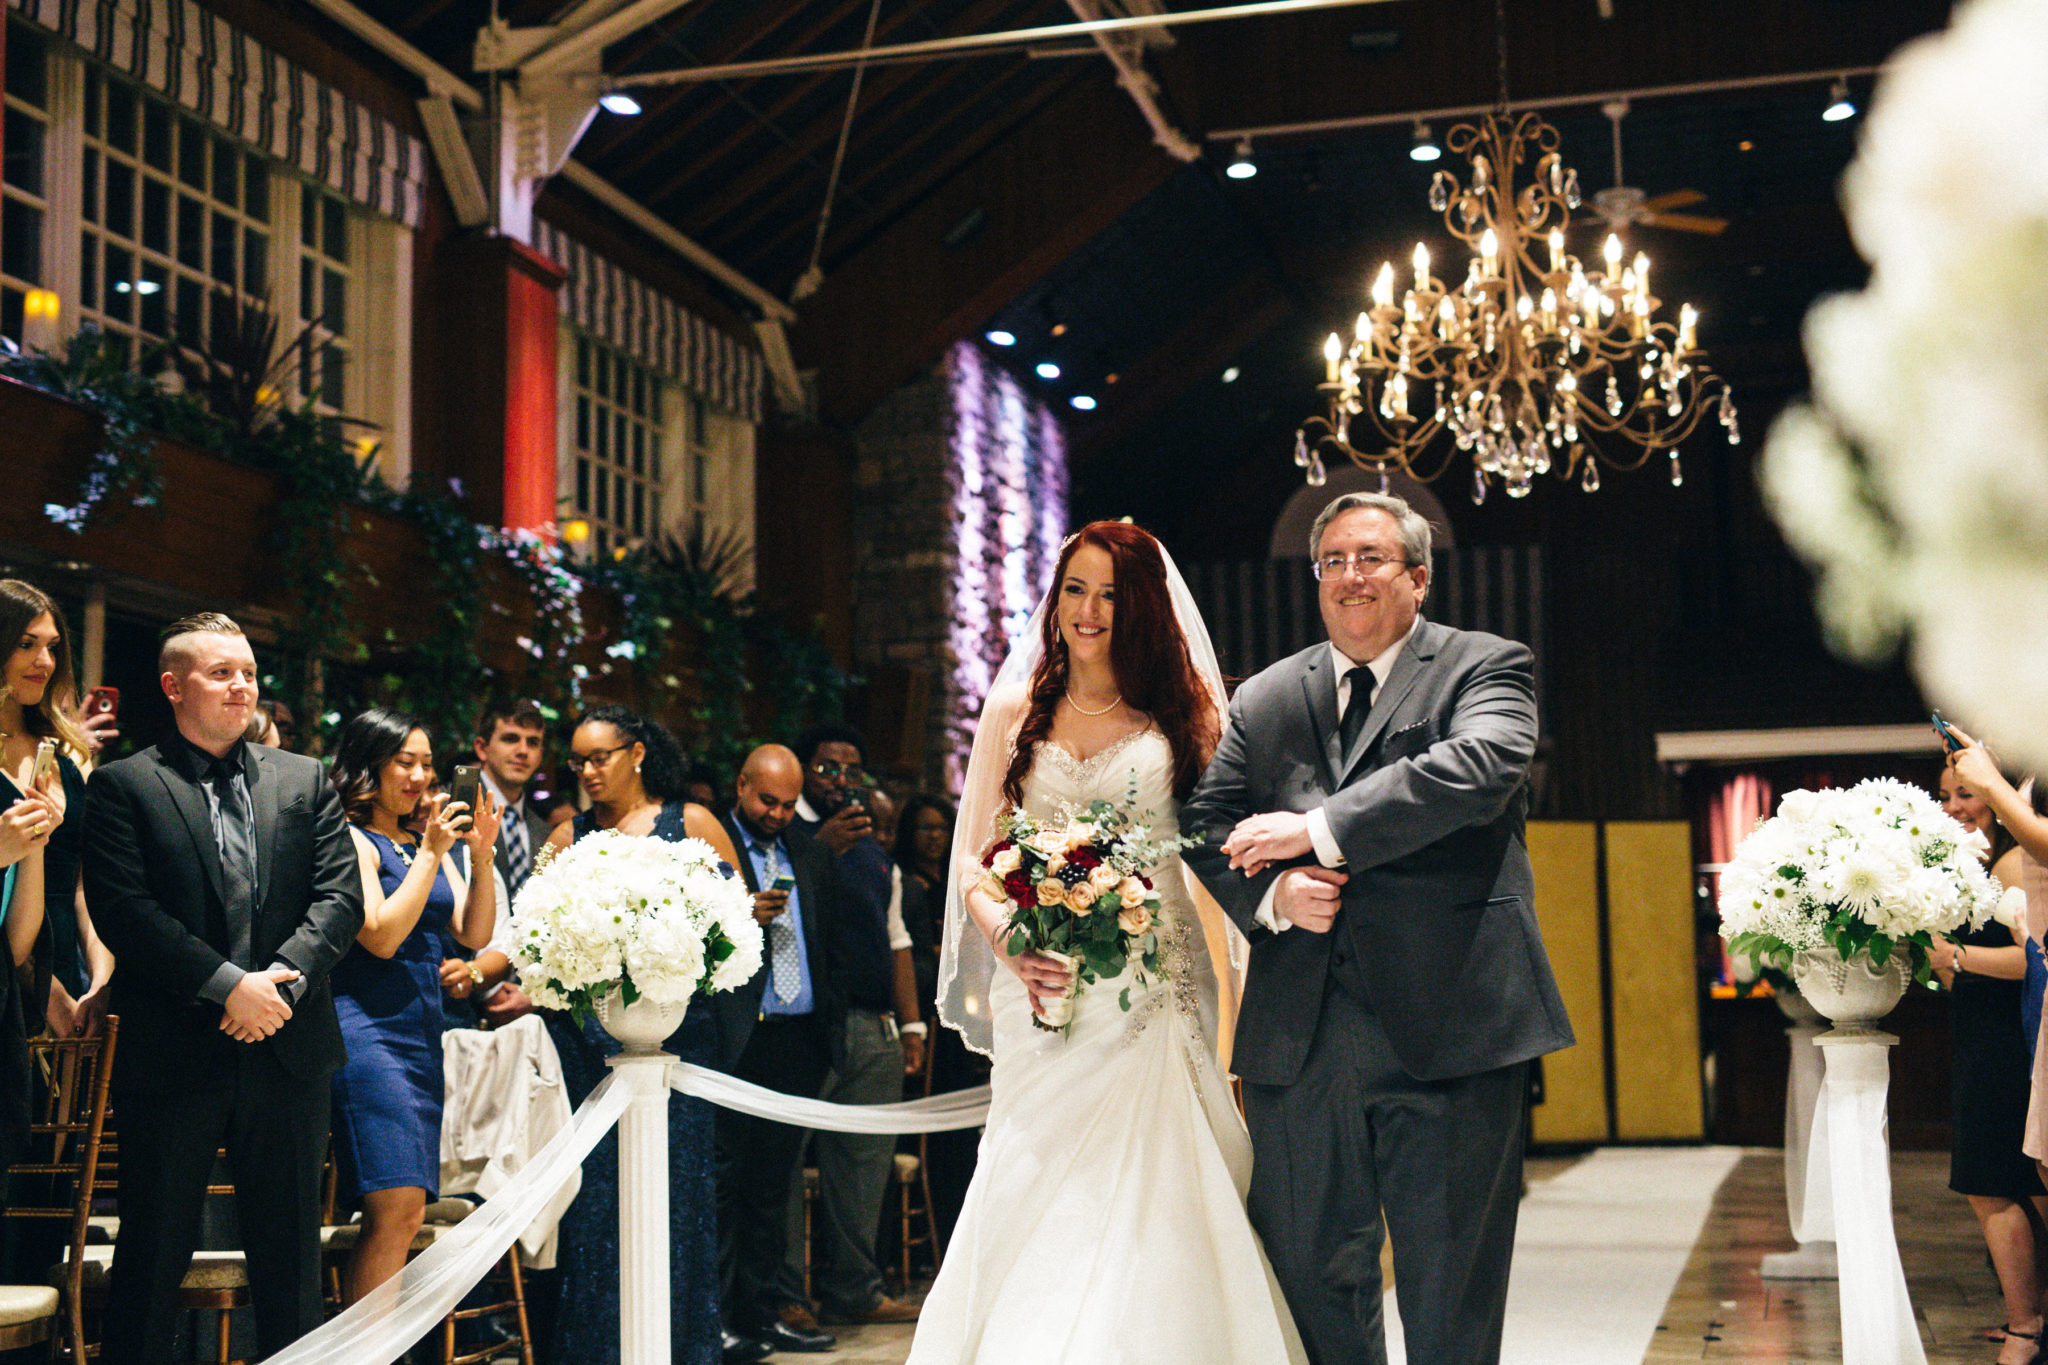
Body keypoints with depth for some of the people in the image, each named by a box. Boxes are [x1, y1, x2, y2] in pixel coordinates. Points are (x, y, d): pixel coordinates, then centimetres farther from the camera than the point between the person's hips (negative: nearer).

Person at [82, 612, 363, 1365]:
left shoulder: (304, 781, 11)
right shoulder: (123, 786, 1)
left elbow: (342, 895, 3)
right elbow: (123, 911, -10)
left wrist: (280, 978, -12)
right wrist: (229, 985, -17)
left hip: (287, 1048, 3)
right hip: (172, 1055, -3)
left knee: (290, 1252, 10)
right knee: (153, 1251, 5)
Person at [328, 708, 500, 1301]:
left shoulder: (427, 839, 17)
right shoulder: (351, 839, -5)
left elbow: (474, 934, 11)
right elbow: (381, 936, -15)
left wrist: (481, 857, -1)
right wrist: (430, 855, -14)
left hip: (423, 1031, 8)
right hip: (367, 1025, -8)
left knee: (406, 1215, 4)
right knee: (396, 1207, -17)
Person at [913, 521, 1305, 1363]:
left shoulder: (1182, 714, 8)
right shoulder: (1014, 712, 11)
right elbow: (971, 859, 7)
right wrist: (1008, 940, -10)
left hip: (1154, 991, -1)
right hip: (1041, 990, 1)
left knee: (1151, 1200, -6)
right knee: (1036, 1195, -2)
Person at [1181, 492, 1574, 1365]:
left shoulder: (1487, 667, 5)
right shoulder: (1264, 699, 17)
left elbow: (1479, 768, -15)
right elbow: (1207, 821, 12)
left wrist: (1318, 830, -15)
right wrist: (1272, 894, -9)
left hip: (1446, 1022, -4)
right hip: (1300, 1033, 4)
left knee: (1451, 1289, 3)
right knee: (1312, 1275, 10)